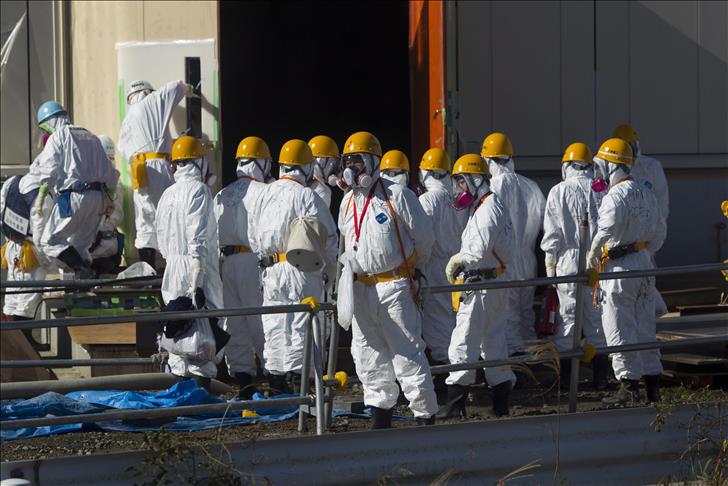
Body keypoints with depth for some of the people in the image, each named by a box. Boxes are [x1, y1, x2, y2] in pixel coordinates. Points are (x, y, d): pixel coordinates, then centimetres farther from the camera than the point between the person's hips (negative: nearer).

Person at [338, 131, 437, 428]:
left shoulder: (396, 195, -7)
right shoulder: (348, 202, 13)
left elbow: (423, 236, 1)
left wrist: (412, 268, 12)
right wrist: (350, 272, 14)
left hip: (394, 286, -7)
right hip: (361, 289, 7)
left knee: (407, 353, -8)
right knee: (367, 355, 8)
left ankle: (426, 416, -3)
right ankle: (381, 416, 18)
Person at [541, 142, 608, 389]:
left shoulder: (558, 192, -4)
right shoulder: (601, 191, 0)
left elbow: (552, 233, -3)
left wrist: (550, 265, 4)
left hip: (568, 262, -2)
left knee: (566, 318, 2)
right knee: (597, 318, 8)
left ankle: (563, 376, 2)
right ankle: (600, 376, 9)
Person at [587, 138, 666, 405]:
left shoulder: (616, 195, -16)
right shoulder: (646, 193, 11)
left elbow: (607, 229, -30)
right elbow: (659, 232, 19)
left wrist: (592, 256, -18)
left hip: (620, 269, -8)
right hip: (644, 263, 8)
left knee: (620, 330, -1)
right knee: (644, 326, 14)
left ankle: (629, 386, -1)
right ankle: (653, 383, 17)